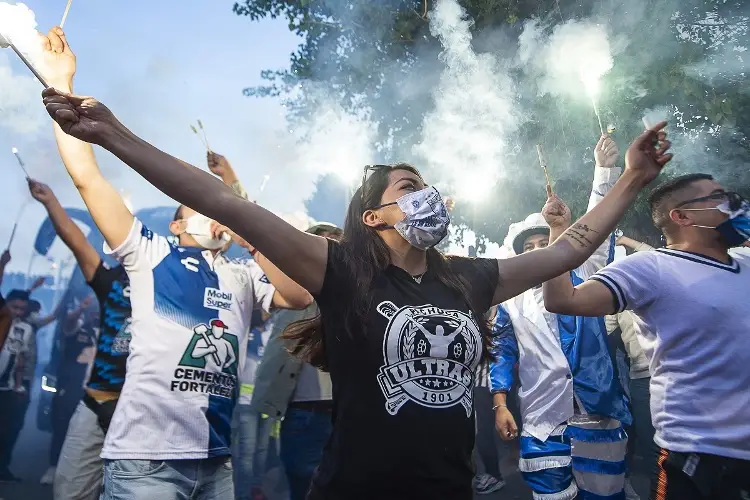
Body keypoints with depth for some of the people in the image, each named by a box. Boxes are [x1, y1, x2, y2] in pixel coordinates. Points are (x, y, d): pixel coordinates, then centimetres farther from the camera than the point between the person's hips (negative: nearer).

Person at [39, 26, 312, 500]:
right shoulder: (151, 253, 5)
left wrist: (250, 234, -2)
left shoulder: (243, 276, 13)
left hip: (215, 459, 4)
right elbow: (86, 176, 0)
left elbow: (299, 295, -4)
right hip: (145, 457, -4)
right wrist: (60, 82, 1)